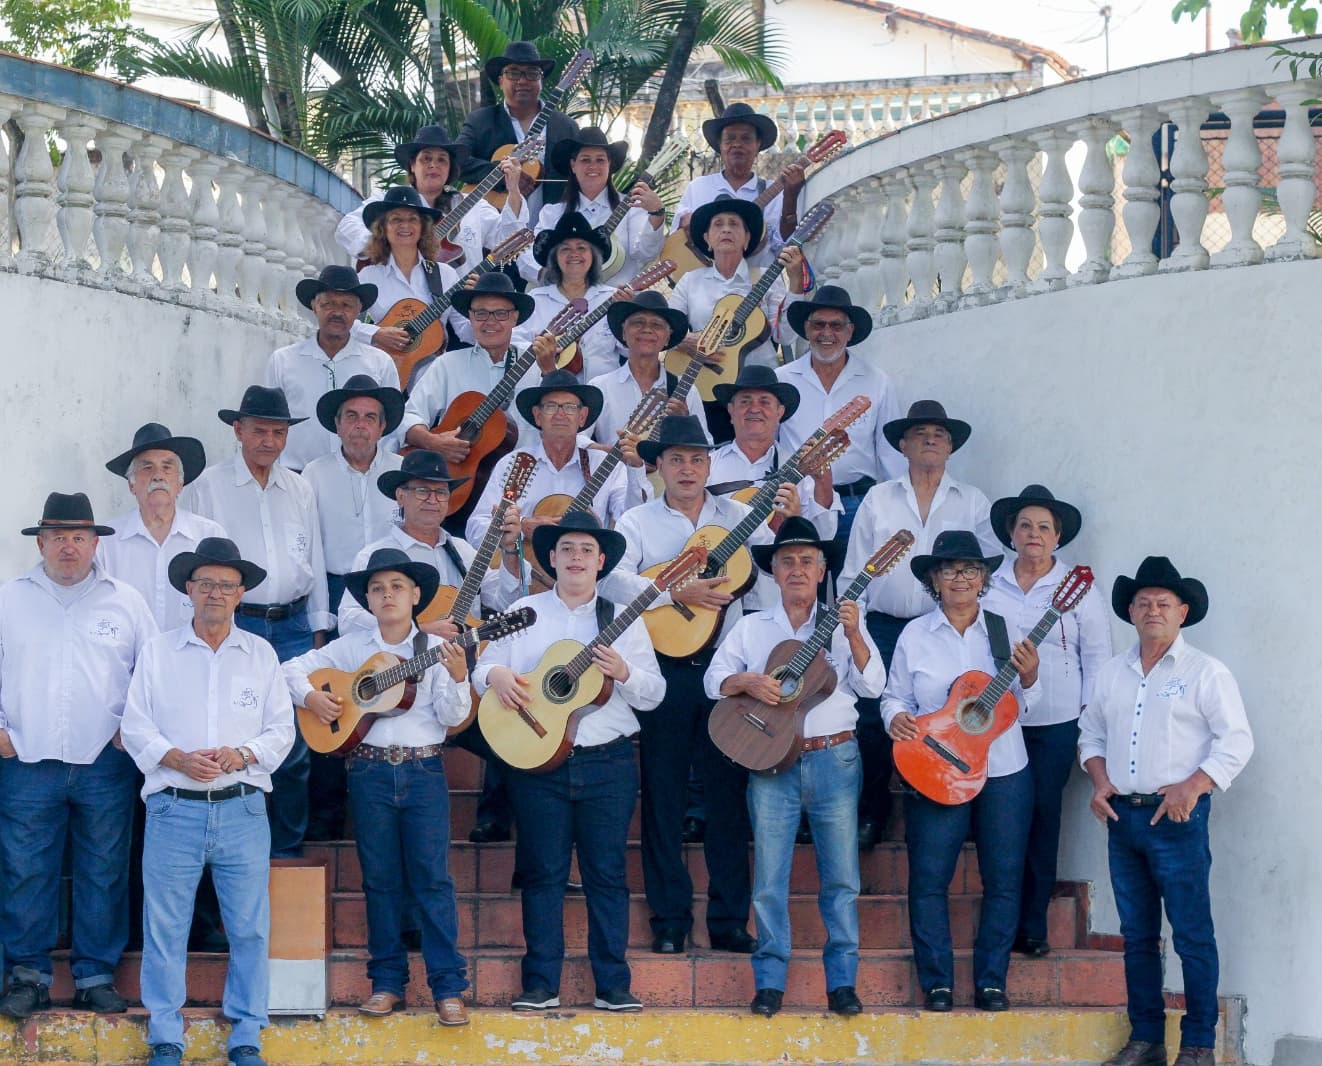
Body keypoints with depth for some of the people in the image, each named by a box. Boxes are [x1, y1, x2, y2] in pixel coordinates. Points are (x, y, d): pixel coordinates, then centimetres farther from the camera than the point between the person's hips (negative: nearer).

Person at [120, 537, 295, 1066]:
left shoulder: (260, 655, 11)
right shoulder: (158, 652, 8)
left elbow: (281, 729, 9)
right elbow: (136, 728, 4)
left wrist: (241, 755, -9)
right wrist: (177, 759, -12)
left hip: (243, 809, 1)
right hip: (174, 809, -1)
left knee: (250, 928, 1)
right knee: (165, 928, 0)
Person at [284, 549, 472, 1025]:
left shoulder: (437, 650, 1)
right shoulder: (351, 647, 7)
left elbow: (452, 717, -5)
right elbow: (294, 668, 14)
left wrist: (457, 679, -22)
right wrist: (311, 696, -3)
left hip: (424, 771, -2)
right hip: (370, 771, 2)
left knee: (432, 877, -4)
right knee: (381, 880, 7)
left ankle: (448, 987, -3)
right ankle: (387, 982, 14)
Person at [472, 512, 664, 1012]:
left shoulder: (623, 618, 8)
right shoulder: (524, 613, 10)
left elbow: (654, 693, 5)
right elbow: (484, 666, 8)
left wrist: (624, 672, -15)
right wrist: (495, 675, -14)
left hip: (608, 762, 0)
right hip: (537, 762, 0)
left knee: (607, 873, 1)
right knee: (543, 873, 2)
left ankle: (613, 985, 5)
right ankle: (540, 984, 6)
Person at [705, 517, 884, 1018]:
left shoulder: (844, 625, 10)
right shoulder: (751, 627, 13)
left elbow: (872, 685, -1)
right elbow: (715, 678, 6)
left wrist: (853, 635, -15)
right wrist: (748, 682, -14)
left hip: (834, 759, 0)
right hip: (770, 761, 1)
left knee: (841, 876, -2)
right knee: (769, 878, -2)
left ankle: (842, 982, 2)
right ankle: (769, 982, 3)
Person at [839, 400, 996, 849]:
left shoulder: (974, 504, 10)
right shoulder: (878, 500, 11)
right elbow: (853, 571, 10)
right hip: (885, 628, 0)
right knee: (873, 725, -7)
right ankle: (871, 814, 6)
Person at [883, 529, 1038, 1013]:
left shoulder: (1005, 630, 6)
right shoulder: (914, 636, 4)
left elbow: (1024, 706, 8)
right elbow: (895, 696, 6)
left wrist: (1028, 678, -13)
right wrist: (896, 718, -16)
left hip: (1004, 771, 1)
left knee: (1004, 878, 3)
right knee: (928, 878, -3)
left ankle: (991, 981, 13)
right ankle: (937, 982, 8)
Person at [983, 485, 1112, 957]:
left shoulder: (1077, 588, 4)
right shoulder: (987, 586, 6)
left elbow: (1096, 655, 5)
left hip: (1054, 724, -1)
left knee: (1042, 818, -1)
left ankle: (1032, 926, 6)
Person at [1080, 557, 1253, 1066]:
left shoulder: (1206, 673, -4)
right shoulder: (1112, 672, 13)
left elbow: (1236, 741, -8)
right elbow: (1091, 731, 21)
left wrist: (1192, 787, -17)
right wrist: (1099, 780, 3)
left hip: (1177, 818, -6)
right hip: (1122, 815, 6)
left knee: (1192, 936, -4)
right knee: (1137, 935, 11)